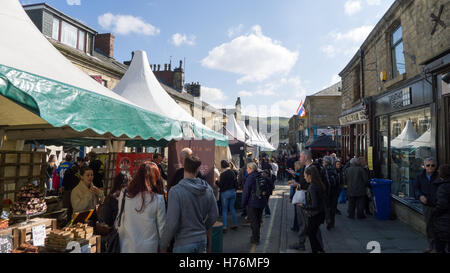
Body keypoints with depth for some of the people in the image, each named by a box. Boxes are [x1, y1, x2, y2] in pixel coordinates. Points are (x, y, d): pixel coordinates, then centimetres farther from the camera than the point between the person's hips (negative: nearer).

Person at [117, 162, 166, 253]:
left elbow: (118, 222, 1)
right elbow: (162, 227, -7)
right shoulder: (158, 199, -14)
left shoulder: (124, 195, -9)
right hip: (148, 248, -2)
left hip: (126, 247, 2)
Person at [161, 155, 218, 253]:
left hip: (183, 243, -4)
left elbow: (172, 224, -19)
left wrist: (163, 244, -4)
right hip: (202, 240, 4)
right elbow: (214, 215, 4)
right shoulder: (207, 188, -5)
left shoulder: (175, 191, -19)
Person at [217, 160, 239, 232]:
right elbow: (236, 183, 7)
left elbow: (220, 185, -15)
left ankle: (225, 226, 3)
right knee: (232, 208, 16)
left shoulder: (223, 174, -16)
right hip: (233, 192, 6)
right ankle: (235, 224, 20)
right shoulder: (233, 173, 2)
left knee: (224, 209, 4)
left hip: (225, 193, -5)